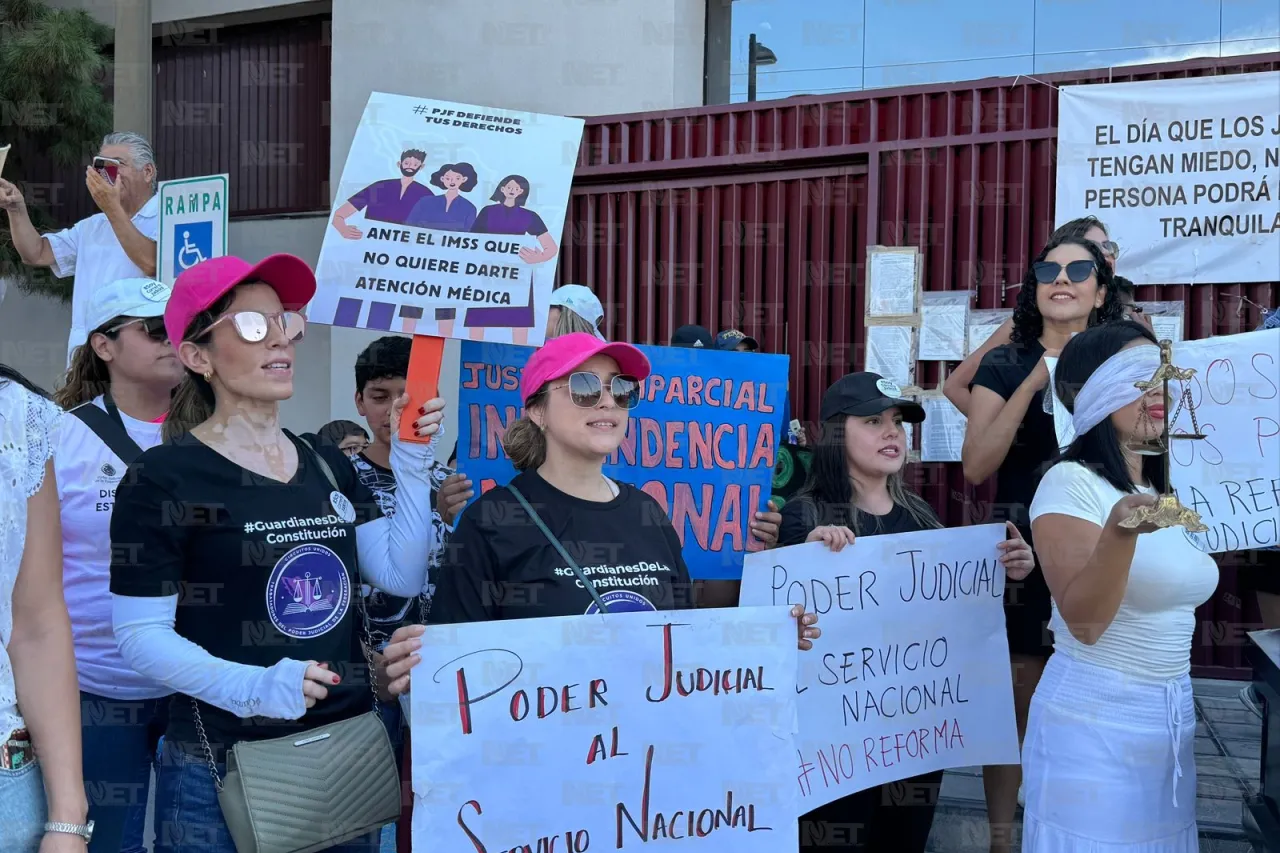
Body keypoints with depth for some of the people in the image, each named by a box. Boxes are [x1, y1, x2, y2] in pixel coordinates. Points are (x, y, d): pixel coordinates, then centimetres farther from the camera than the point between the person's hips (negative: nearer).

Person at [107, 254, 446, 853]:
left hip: (348, 752, 6)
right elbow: (140, 635, -13)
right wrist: (252, 686, -26)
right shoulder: (162, 478, -10)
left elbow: (403, 577, 2)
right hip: (222, 766, -6)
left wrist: (413, 466, -5)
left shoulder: (328, 466, 9)